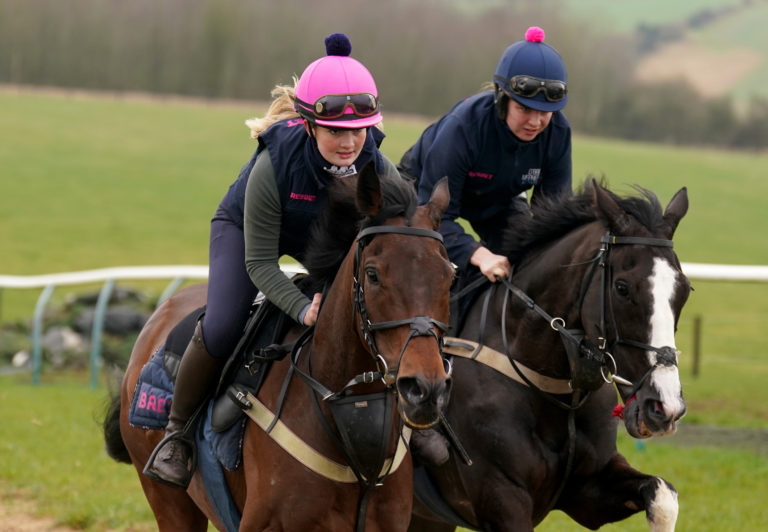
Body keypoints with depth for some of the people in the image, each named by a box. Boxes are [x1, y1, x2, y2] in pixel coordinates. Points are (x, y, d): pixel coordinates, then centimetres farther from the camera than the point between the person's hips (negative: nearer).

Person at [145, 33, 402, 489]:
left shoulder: (381, 171, -33)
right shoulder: (275, 165, -41)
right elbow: (260, 263, -33)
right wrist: (303, 309, -48)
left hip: (330, 238, 4)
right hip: (245, 228, -4)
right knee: (221, 329, -23)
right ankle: (177, 431, -1)